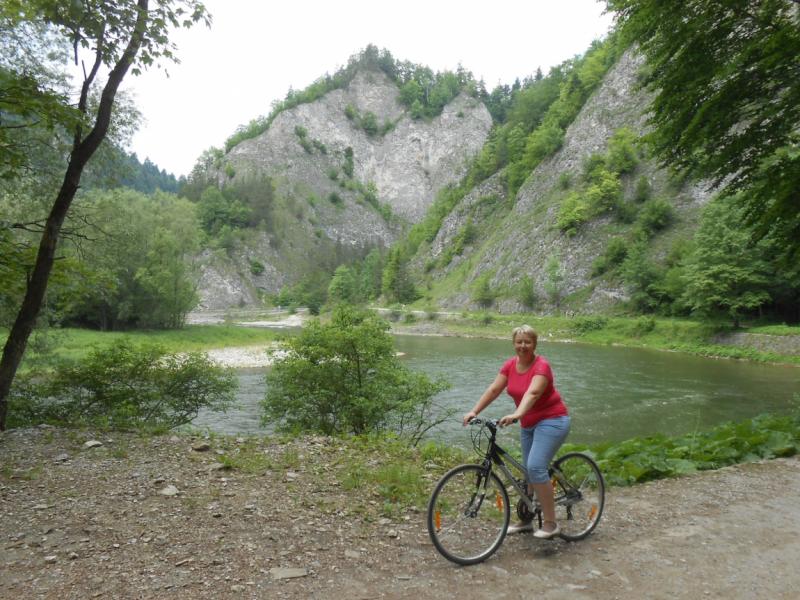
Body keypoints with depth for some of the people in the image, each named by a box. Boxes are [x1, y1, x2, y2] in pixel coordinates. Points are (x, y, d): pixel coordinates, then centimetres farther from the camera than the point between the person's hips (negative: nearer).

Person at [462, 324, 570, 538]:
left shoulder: (541, 365, -19)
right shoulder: (510, 365, 0)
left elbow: (532, 392, -35)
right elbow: (494, 389, -5)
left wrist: (517, 414, -51)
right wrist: (474, 411, -15)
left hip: (551, 421, -7)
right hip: (528, 424, 7)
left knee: (536, 467, -20)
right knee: (530, 471, 13)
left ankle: (551, 523, -9)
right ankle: (526, 519, 25)